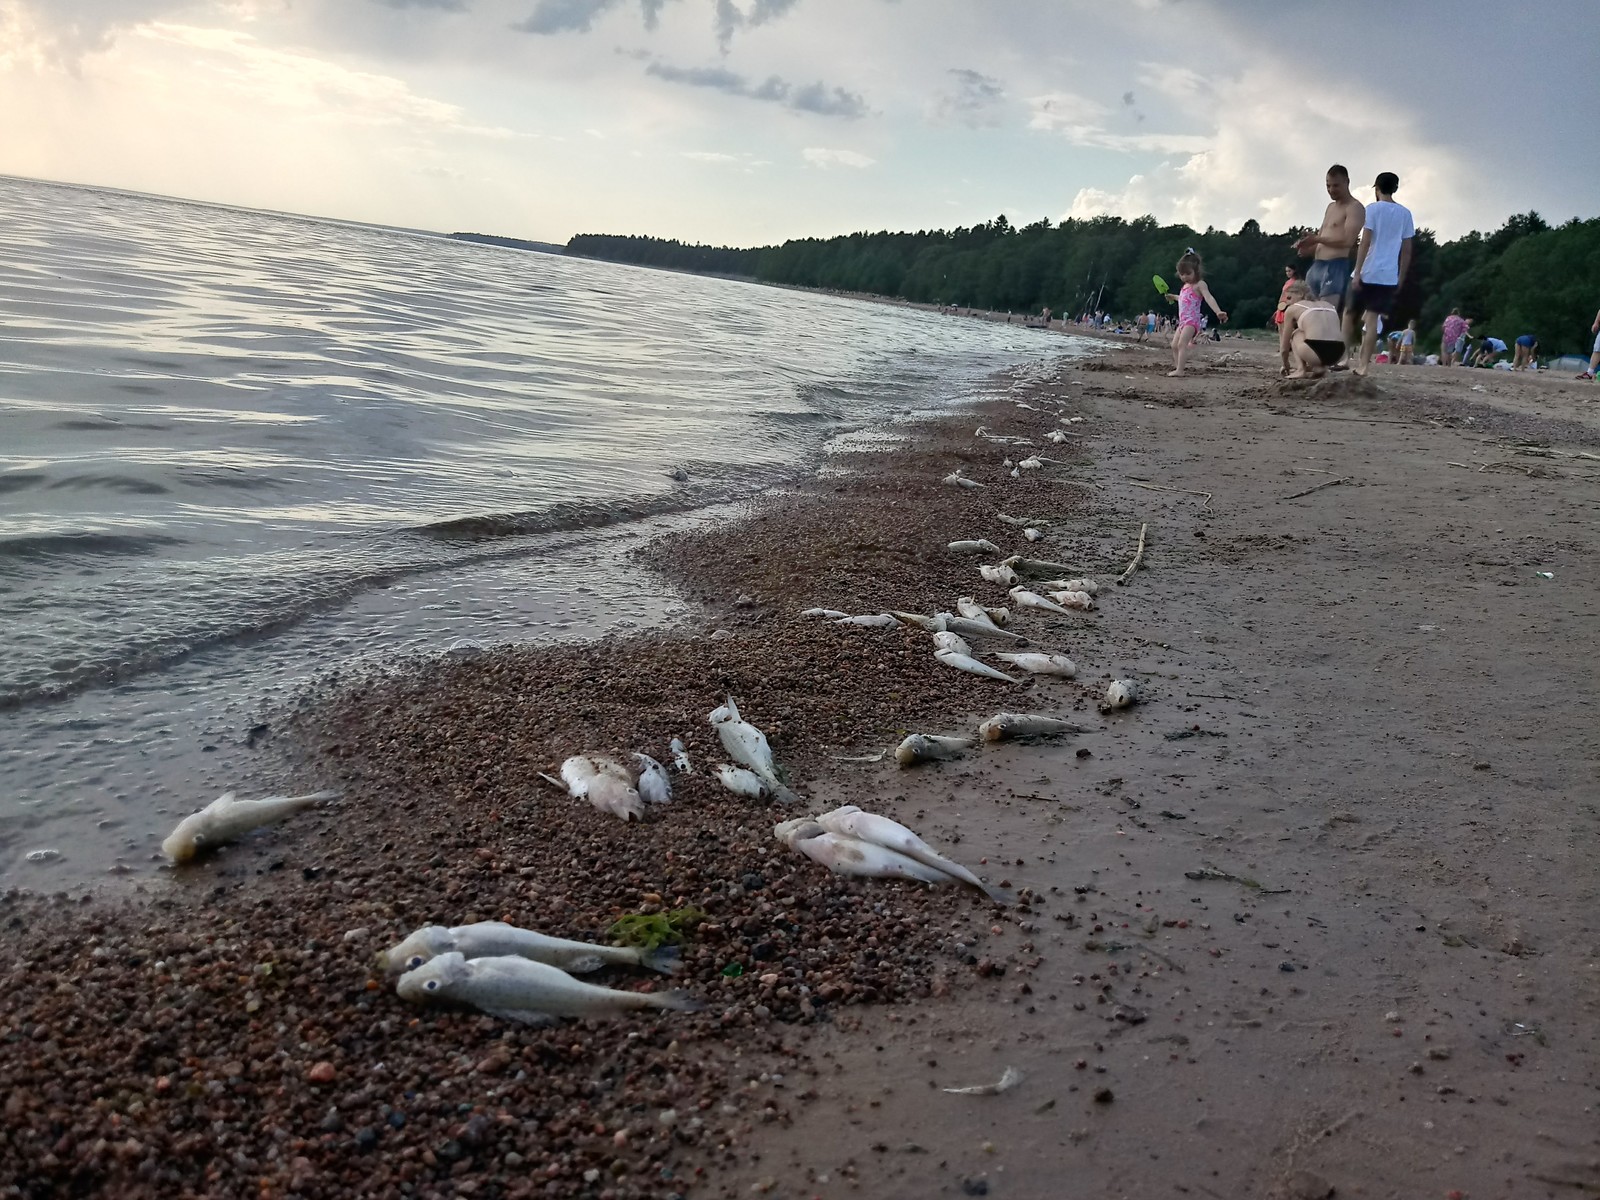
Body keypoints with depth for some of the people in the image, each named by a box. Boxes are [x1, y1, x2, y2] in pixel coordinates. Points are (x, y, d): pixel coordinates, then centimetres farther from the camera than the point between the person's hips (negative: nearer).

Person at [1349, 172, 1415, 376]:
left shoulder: (1372, 209, -3)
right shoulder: (1405, 214, 11)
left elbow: (1365, 242, -11)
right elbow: (1407, 250, 10)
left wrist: (1357, 272, -12)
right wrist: (1401, 278, 16)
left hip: (1367, 273, -3)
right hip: (1389, 277, 3)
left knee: (1349, 314, 12)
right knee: (1373, 319, 2)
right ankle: (1363, 364, -4)